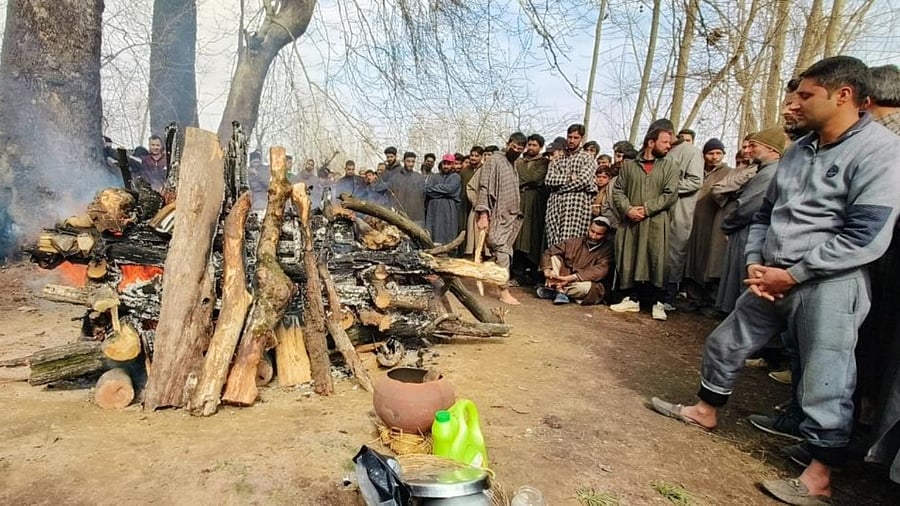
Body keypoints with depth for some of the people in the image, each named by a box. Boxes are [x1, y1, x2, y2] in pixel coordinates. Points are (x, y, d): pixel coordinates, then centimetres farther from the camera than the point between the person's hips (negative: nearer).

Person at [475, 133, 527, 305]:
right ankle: (504, 292, -13)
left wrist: (517, 215, 17)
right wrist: (483, 214, -21)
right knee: (502, 252, -14)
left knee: (504, 253, 6)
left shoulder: (514, 167, 18)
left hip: (510, 217, 8)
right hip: (495, 217, -7)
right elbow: (484, 188, -12)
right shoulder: (494, 161, -5)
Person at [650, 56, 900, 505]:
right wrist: (754, 263, 2)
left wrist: (793, 273, -16)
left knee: (825, 383, 0)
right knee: (725, 343, 15)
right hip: (773, 278, 8)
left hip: (827, 284, -7)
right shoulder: (798, 151, 11)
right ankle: (706, 410, 36)